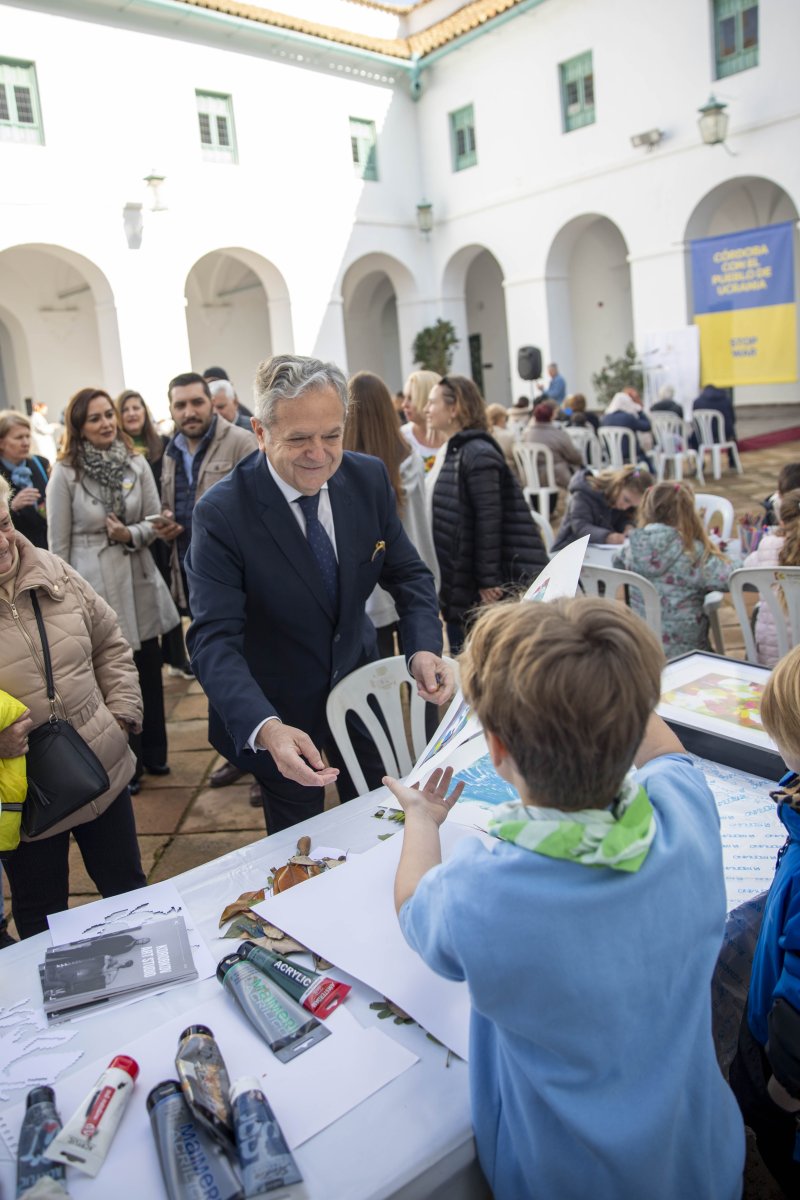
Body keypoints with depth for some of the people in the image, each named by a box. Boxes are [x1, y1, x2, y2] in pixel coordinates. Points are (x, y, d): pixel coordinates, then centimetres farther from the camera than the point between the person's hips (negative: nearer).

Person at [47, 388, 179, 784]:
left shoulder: (136, 464, 0)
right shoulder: (64, 474, -7)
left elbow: (155, 521, 4)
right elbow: (58, 544, -4)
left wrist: (130, 534, -16)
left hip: (139, 580, 3)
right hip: (94, 585, -3)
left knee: (149, 670, 12)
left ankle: (153, 753, 31)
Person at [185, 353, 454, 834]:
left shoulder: (370, 478, -12)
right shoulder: (221, 514, -25)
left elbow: (407, 573, -4)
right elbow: (215, 639, -29)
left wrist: (424, 648, -24)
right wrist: (266, 728, -46)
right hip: (276, 714, -4)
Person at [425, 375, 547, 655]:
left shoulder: (479, 455, -15)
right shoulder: (454, 452, 13)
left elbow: (489, 520, -19)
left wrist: (487, 580, -19)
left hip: (477, 588, -9)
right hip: (457, 583, 9)